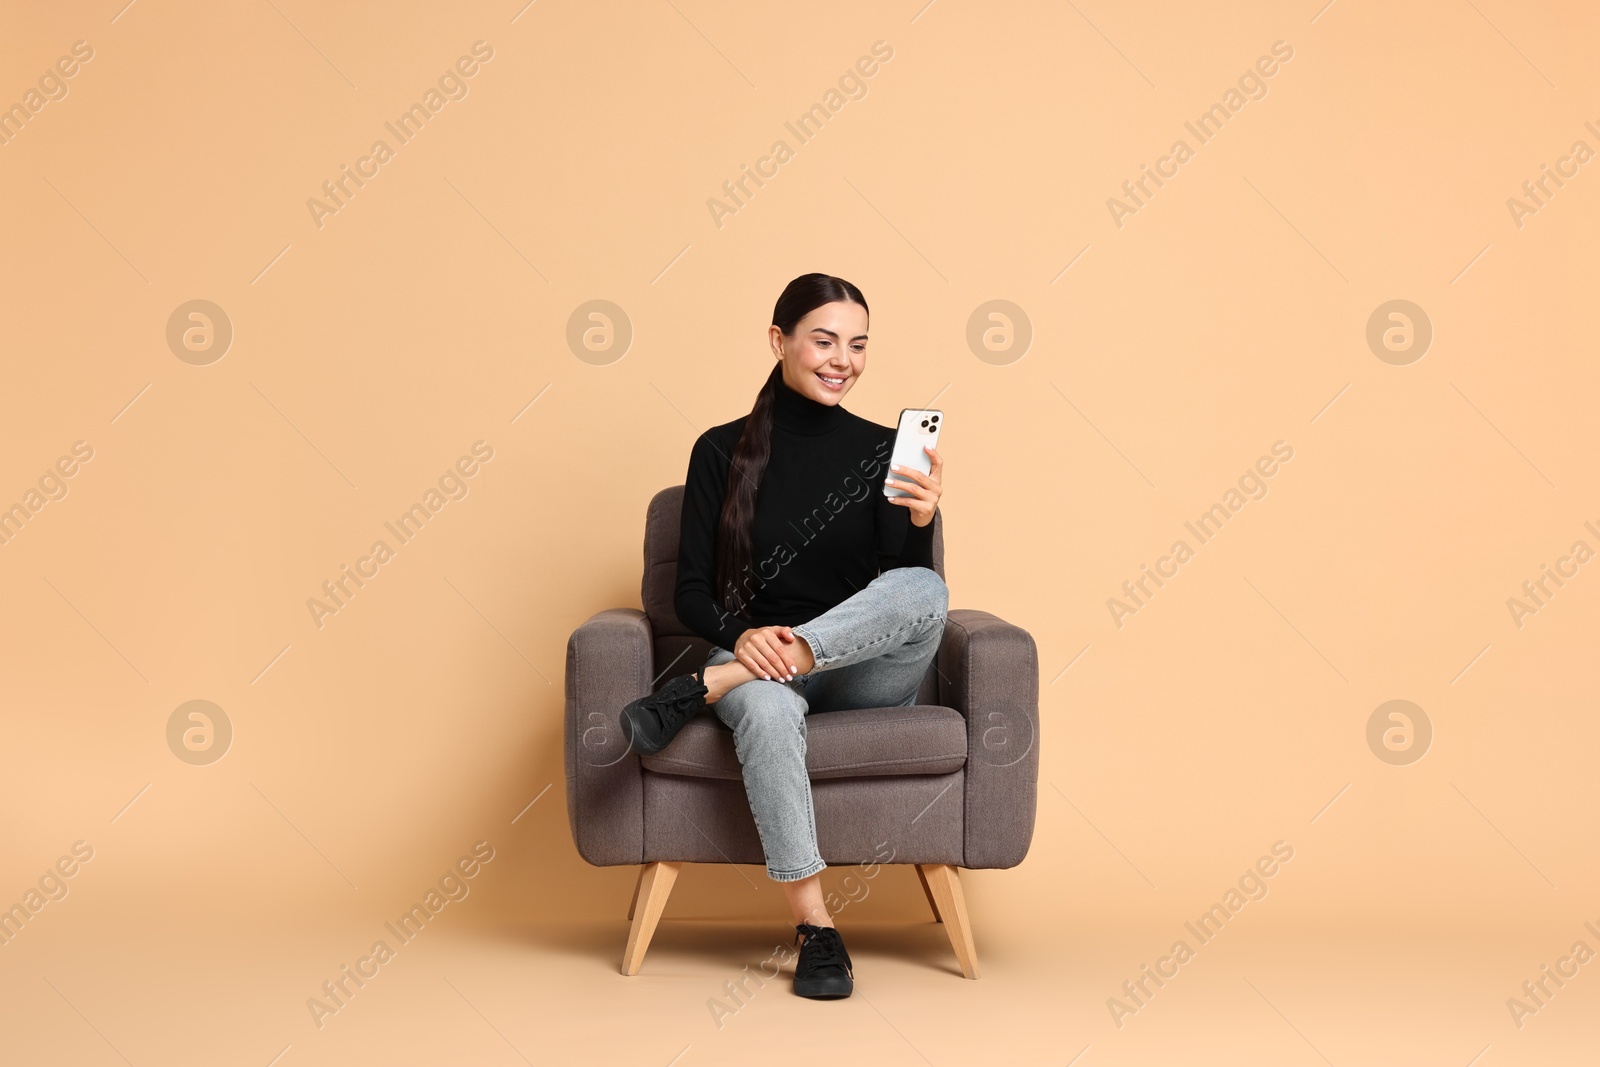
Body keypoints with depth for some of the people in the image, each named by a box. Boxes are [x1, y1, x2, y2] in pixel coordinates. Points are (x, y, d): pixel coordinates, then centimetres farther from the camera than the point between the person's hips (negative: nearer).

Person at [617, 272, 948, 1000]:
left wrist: (920, 520, -21)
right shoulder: (723, 450, 3)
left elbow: (905, 592, -1)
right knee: (767, 709, -39)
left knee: (925, 591, -31)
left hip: (862, 671, 2)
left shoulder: (883, 451, 4)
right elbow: (690, 593, 0)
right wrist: (741, 635, -21)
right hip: (755, 663, -1)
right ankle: (814, 926, -29)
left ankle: (703, 690, -29)